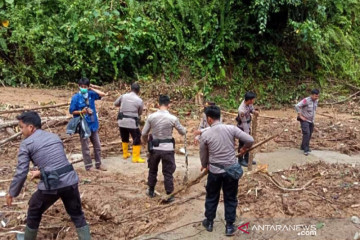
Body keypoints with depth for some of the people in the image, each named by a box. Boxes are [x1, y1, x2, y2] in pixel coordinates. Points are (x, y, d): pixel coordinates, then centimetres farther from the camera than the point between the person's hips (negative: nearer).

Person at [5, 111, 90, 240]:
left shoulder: (26, 144, 0)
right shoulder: (55, 136, 16)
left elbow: (21, 173, -2)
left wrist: (12, 193, 12)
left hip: (50, 186, -4)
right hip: (70, 181, 4)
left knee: (34, 214, 25)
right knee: (77, 215, 19)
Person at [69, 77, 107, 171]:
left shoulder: (91, 94, 1)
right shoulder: (76, 97, -9)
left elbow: (103, 94, -3)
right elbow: (71, 111, -5)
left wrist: (91, 89, -3)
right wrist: (82, 112, -20)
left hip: (93, 124, 5)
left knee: (97, 145, 12)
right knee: (85, 147, 5)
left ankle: (98, 164, 25)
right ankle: (88, 166, 16)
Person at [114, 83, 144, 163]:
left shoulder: (123, 96, -1)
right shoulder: (139, 101, -8)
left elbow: (115, 104, 12)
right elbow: (139, 113, 4)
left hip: (122, 121, 5)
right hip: (132, 122, -5)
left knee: (124, 138, 23)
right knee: (137, 139, 6)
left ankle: (125, 154, 35)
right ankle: (136, 158, 7)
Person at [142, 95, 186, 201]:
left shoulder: (151, 117, -7)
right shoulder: (173, 118, -12)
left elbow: (144, 134, 1)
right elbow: (183, 132, 3)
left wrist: (146, 141, 23)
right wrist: (184, 129, 27)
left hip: (154, 148, 2)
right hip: (168, 148, -2)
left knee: (152, 170, 22)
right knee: (168, 172, 10)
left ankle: (151, 191, 37)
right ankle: (169, 195, 17)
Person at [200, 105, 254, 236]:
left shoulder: (205, 135, -8)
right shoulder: (231, 128, -10)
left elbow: (203, 155, 6)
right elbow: (250, 140, -11)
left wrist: (204, 165, 27)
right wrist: (244, 148, 12)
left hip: (214, 171, 0)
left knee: (212, 197, 20)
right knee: (230, 198, 15)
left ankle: (209, 222, 35)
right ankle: (229, 226, 23)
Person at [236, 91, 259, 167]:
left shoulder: (249, 103, -13)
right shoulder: (242, 110, -35)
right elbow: (244, 123, -28)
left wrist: (254, 111, -14)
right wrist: (247, 134, -22)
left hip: (248, 126, 8)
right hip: (242, 128, -8)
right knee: (242, 144, 8)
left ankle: (246, 159, 36)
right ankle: (241, 160, 26)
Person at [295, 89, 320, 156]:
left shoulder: (316, 101, 3)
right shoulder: (306, 100, -21)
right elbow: (297, 106, -29)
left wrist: (313, 116, 16)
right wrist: (300, 116, -23)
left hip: (311, 120, 7)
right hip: (304, 120, -7)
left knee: (309, 134, 12)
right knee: (306, 134, -16)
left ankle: (303, 147, 28)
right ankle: (306, 150, -11)